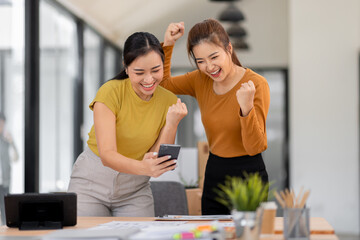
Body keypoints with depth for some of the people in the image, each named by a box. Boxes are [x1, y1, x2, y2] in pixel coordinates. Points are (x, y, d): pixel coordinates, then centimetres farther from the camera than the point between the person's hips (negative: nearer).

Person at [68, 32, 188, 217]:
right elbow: (107, 155, -26)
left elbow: (158, 159, -10)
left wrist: (172, 123, -24)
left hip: (134, 190, 3)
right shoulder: (110, 92, -17)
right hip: (92, 182, -2)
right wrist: (143, 168, -43)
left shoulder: (169, 102, -7)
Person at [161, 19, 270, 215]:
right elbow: (162, 83, 14)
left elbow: (255, 147, -19)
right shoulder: (200, 80, 1)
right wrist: (167, 45, 1)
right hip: (214, 174, 5)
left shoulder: (256, 84, -16)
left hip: (248, 176, -5)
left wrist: (247, 108, -36)